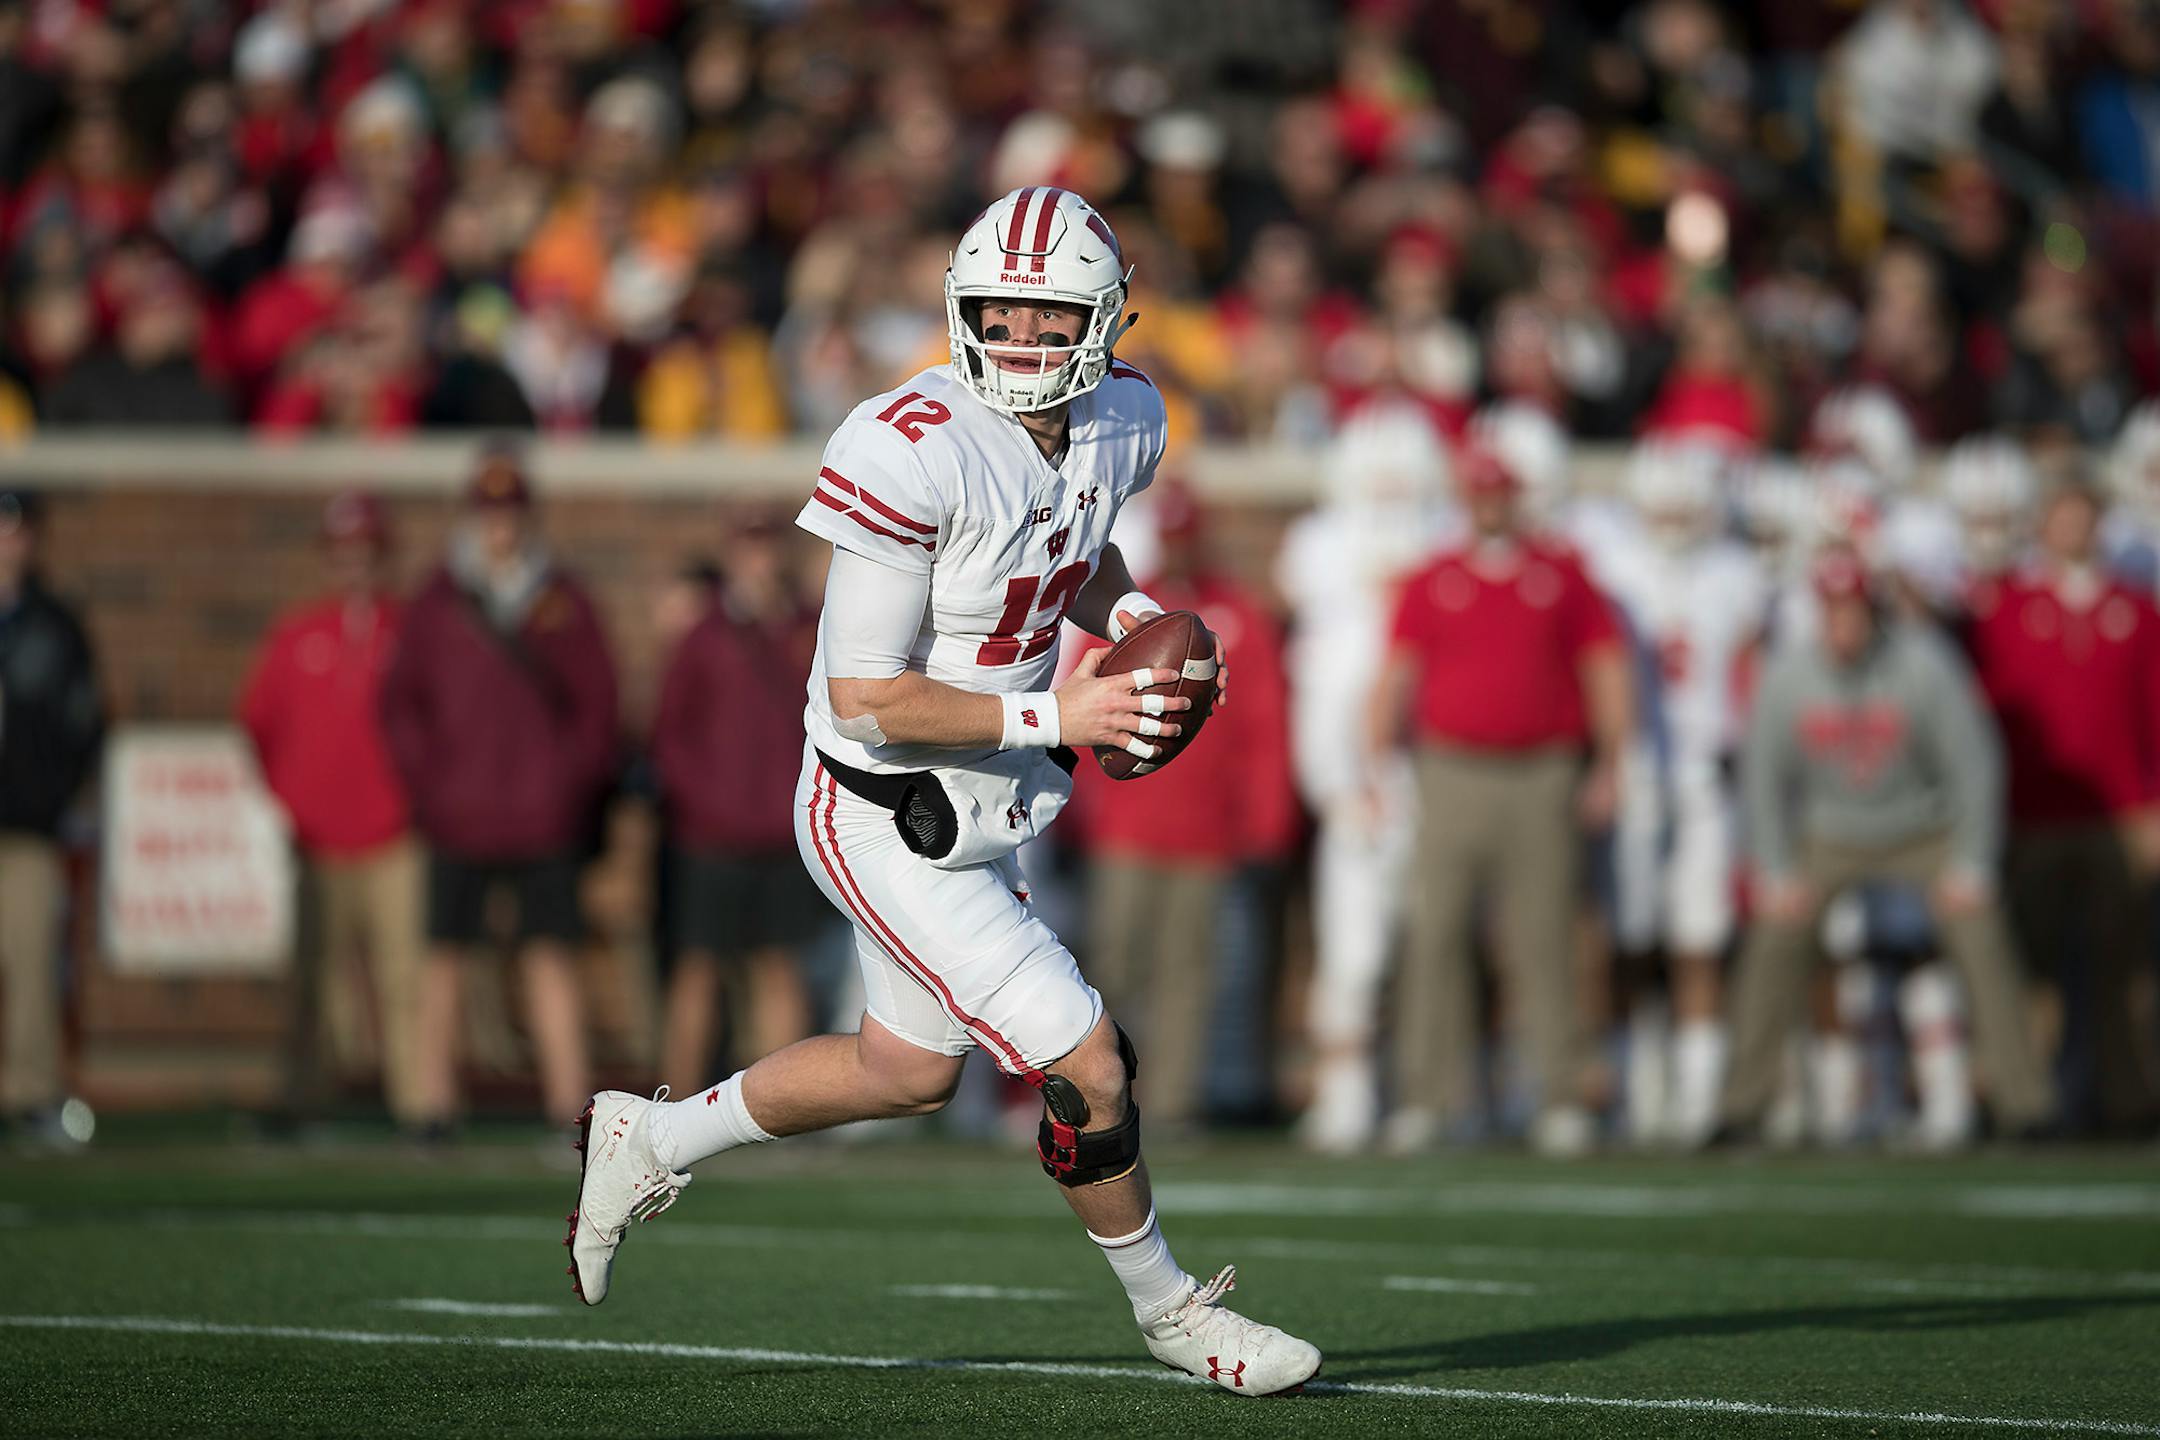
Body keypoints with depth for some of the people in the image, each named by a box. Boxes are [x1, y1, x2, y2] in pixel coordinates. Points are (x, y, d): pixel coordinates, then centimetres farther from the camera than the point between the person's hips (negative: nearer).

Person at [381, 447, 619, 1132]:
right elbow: (401, 699, 7)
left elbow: (597, 700, 9)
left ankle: (570, 1099, -3)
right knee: (445, 953, -1)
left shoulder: (562, 599, 7)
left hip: (544, 813, 0)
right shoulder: (438, 599, 6)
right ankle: (434, 1101, 2)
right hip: (457, 813, 0)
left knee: (550, 955, -2)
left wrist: (575, 781, -1)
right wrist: (427, 780, -3)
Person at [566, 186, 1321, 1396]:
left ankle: (647, 1139, 44)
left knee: (911, 1071, 25)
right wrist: (1052, 720, -25)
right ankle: (1171, 1311, 19)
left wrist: (1136, 615, 0)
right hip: (890, 825, -9)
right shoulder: (916, 452, -27)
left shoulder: (1119, 423, -3)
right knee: (1086, 1069, -6)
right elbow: (863, 697, -25)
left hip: (988, 810, 9)